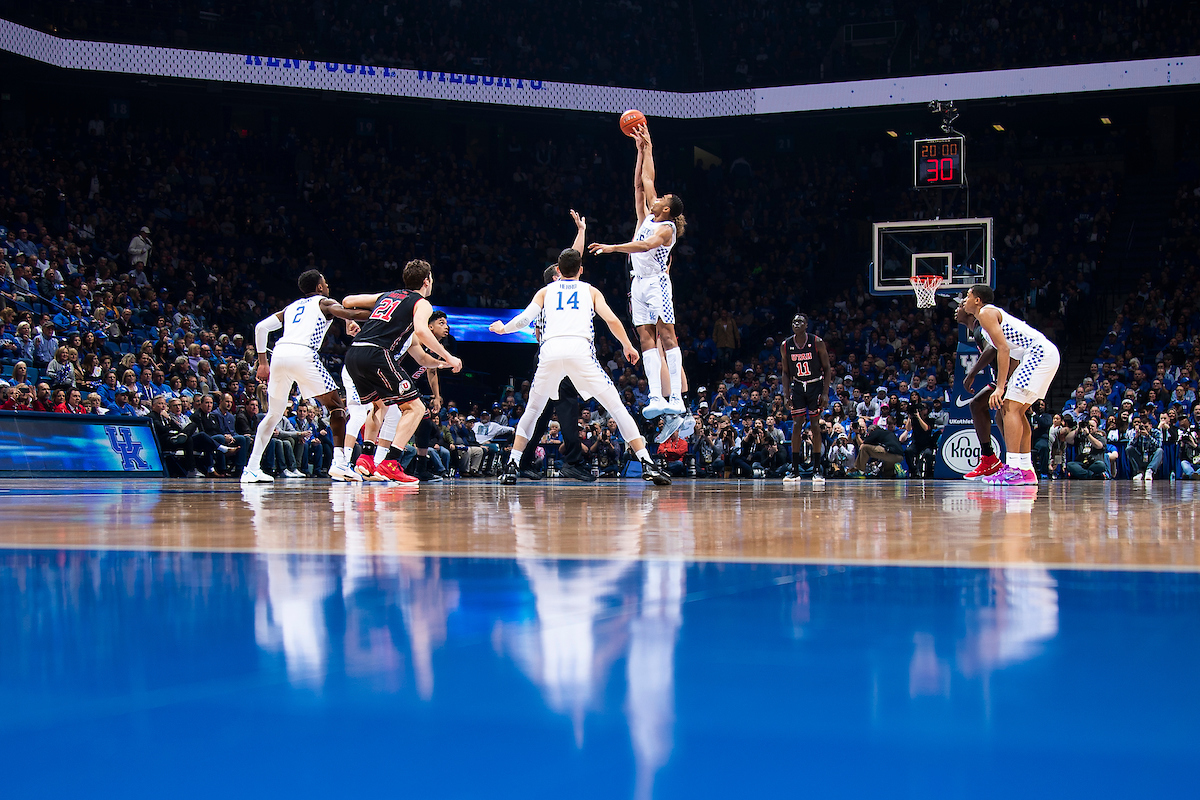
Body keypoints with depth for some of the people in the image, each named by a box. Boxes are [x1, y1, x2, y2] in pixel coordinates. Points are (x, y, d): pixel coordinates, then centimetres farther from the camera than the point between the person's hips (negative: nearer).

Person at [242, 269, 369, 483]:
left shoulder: (291, 307, 32)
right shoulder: (324, 303, 17)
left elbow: (261, 327, 25)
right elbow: (349, 314, -3)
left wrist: (263, 362, 28)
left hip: (279, 354, 5)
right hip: (302, 354, -5)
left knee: (273, 414, 18)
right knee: (336, 406, 5)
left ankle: (252, 468, 12)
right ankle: (339, 464, -8)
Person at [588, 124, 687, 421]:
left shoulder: (666, 228, -7)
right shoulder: (647, 218, 15)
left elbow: (646, 245, -26)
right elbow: (642, 183, 21)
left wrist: (613, 247, -30)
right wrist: (643, 150, 21)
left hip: (657, 282, -8)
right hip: (639, 283, 8)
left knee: (666, 335, -13)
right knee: (646, 339, -3)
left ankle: (676, 397, -19)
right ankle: (656, 397, -10)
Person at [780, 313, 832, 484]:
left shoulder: (817, 342, -11)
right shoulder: (786, 345, -3)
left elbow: (827, 369, -6)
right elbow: (786, 372, 7)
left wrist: (825, 393, -13)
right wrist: (786, 394, -3)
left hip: (815, 386, -2)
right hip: (797, 386, 2)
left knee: (814, 425, -6)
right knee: (797, 426, -4)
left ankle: (817, 469, -2)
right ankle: (795, 470, 0)